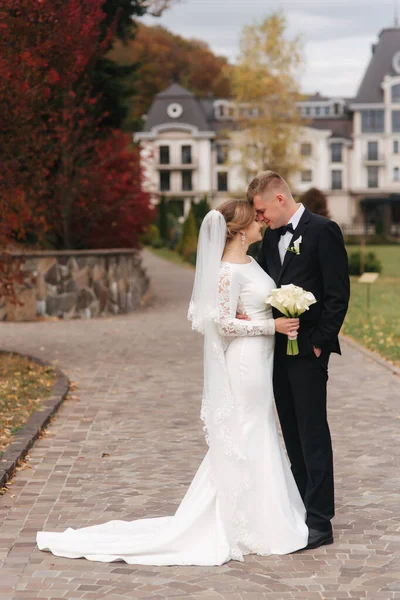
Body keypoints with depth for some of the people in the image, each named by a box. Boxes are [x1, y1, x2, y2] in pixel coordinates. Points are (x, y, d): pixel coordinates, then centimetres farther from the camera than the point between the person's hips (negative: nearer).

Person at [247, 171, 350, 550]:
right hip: (279, 349, 8)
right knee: (293, 435, 13)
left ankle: (320, 522, -2)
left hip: (307, 352, -8)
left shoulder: (322, 231, -10)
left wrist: (320, 342, -13)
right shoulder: (272, 237, 12)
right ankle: (301, 509, 21)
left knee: (313, 435, -5)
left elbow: (338, 293, -12)